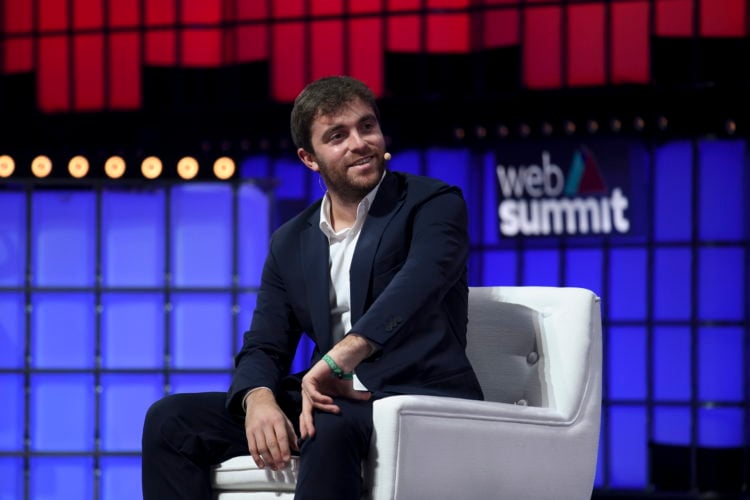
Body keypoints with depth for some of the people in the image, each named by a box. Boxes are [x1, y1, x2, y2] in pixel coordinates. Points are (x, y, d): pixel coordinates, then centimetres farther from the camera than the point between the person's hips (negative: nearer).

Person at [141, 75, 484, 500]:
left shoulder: (433, 204, 0)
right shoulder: (290, 243, 17)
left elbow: (420, 278, -21)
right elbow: (263, 348, 11)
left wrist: (342, 357, -36)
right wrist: (258, 399, -15)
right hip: (337, 399, 6)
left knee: (331, 424, -40)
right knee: (170, 420, -9)